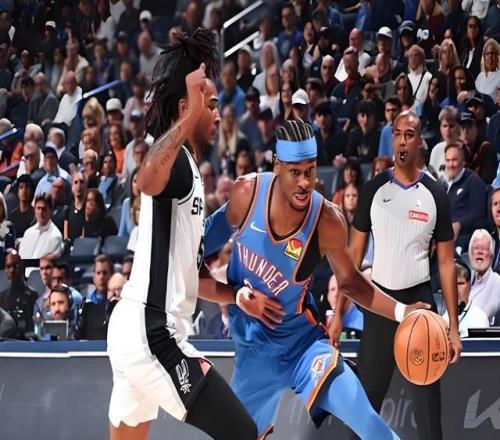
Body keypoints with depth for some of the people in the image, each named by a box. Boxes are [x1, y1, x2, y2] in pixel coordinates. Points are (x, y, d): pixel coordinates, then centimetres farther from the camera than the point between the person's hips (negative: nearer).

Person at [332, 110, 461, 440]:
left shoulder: (435, 195, 0)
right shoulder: (373, 190, 3)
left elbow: (447, 263, 2)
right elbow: (354, 253, 6)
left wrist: (454, 327, -3)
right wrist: (339, 312, 0)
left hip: (420, 300, -1)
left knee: (427, 396, -1)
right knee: (367, 393, 6)